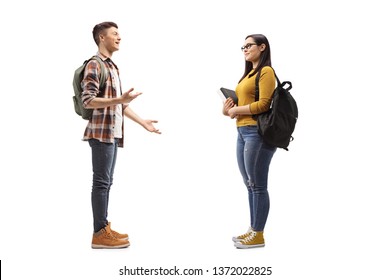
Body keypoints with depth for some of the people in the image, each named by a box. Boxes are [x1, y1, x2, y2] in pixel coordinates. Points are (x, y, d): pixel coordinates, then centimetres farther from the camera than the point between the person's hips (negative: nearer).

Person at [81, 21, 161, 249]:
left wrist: (143, 122, 22)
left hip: (113, 133, 9)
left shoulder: (113, 67, 20)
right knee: (101, 182, -7)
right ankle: (100, 234, -2)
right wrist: (120, 99, -26)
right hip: (102, 132, -9)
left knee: (107, 182, 10)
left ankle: (104, 228, 17)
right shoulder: (95, 65, -8)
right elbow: (88, 101, -17)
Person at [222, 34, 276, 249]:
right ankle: (253, 230, 21)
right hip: (243, 132, 9)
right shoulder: (249, 73, 21)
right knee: (250, 185, 12)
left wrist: (236, 110, -7)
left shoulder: (266, 71, -6)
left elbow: (263, 104, -15)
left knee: (258, 185, -3)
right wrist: (229, 110, 4)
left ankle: (258, 235, 4)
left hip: (257, 132, -9)